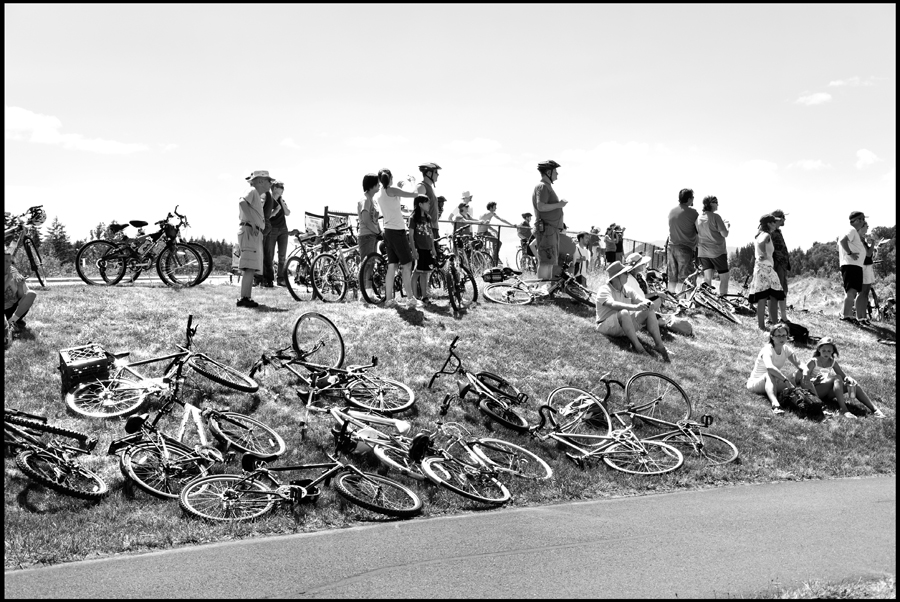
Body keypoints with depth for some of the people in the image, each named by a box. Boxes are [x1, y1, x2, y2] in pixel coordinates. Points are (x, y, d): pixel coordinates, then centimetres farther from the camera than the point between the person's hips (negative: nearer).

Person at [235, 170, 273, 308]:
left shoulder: (256, 195, 27)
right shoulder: (252, 191, -4)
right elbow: (242, 202, -25)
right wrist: (252, 222, -26)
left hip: (255, 234, 10)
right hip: (250, 232, -10)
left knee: (251, 269, 9)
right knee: (250, 268, -16)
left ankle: (246, 298, 10)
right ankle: (244, 299, -19)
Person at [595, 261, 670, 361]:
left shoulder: (627, 291, 11)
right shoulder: (604, 290, -13)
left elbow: (640, 301, 5)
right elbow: (613, 304, -31)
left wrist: (647, 302, -21)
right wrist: (635, 307, -44)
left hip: (626, 325, 7)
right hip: (607, 326, -7)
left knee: (649, 311, -8)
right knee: (624, 312, -37)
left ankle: (659, 345, -16)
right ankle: (638, 346, -37)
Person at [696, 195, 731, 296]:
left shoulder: (699, 218, 5)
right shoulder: (715, 216, -13)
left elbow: (697, 235, 11)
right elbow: (725, 234, -13)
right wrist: (726, 225, 5)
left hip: (703, 252, 6)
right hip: (717, 252, -6)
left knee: (707, 278, 7)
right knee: (724, 277, 5)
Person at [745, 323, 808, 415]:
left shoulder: (785, 349, 0)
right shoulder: (767, 350, -22)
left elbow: (798, 364, -10)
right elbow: (770, 367, -42)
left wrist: (805, 373, -33)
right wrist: (786, 380, -51)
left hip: (776, 382, 7)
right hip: (756, 383, -7)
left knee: (800, 374, -12)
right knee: (770, 375, -40)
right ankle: (775, 405, -60)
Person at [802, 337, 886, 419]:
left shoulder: (832, 362, 12)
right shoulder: (813, 361, -3)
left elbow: (844, 376, 11)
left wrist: (848, 379, -14)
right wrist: (815, 380, -34)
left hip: (827, 394, 5)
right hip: (815, 392, -5)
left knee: (854, 384, -13)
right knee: (837, 378, -29)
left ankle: (874, 410, -16)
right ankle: (843, 410, -39)